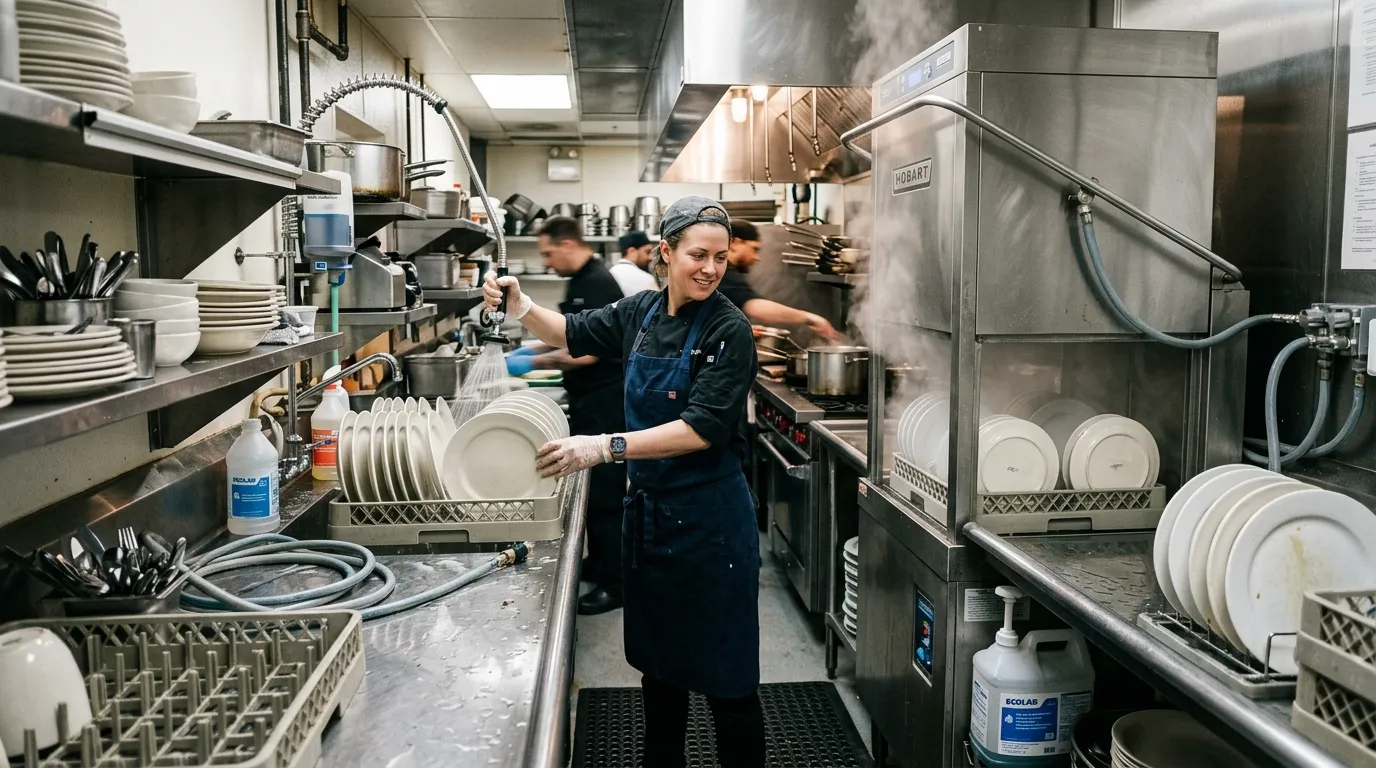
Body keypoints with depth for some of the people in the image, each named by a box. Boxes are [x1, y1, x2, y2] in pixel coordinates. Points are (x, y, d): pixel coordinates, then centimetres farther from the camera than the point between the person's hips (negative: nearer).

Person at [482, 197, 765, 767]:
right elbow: (577, 334, 19)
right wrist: (523, 309, 0)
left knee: (726, 677, 5)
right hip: (649, 508, 6)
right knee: (658, 659, 21)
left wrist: (608, 447, -32)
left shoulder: (729, 330, -15)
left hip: (709, 521, -6)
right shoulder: (642, 312, 2)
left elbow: (703, 429, -24)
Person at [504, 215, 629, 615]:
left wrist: (533, 364, -16)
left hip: (605, 405, -10)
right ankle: (598, 562, 31)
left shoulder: (598, 284, -19)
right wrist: (534, 349, 12)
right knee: (593, 487, 18)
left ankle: (613, 583, 5)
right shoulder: (581, 281, 12)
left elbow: (586, 352, -24)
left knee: (604, 492, -4)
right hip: (589, 402, 10)